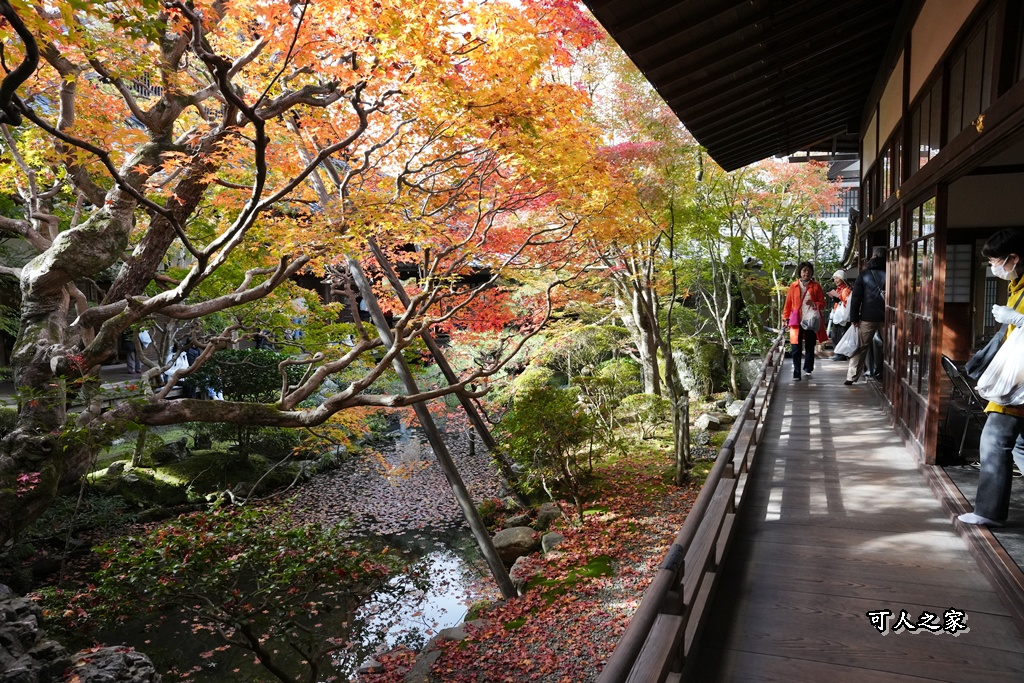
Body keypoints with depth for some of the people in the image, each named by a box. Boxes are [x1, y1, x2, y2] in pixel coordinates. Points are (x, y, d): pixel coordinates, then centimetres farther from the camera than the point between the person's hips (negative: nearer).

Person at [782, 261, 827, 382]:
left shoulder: (816, 286, 5)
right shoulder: (793, 286, 4)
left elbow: (822, 304, 6)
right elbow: (788, 303, 8)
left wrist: (814, 304, -14)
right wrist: (785, 318, 5)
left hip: (811, 321, 1)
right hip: (797, 321, -1)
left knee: (810, 347, 11)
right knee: (796, 349, -5)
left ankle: (808, 369, 29)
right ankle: (796, 374, -3)